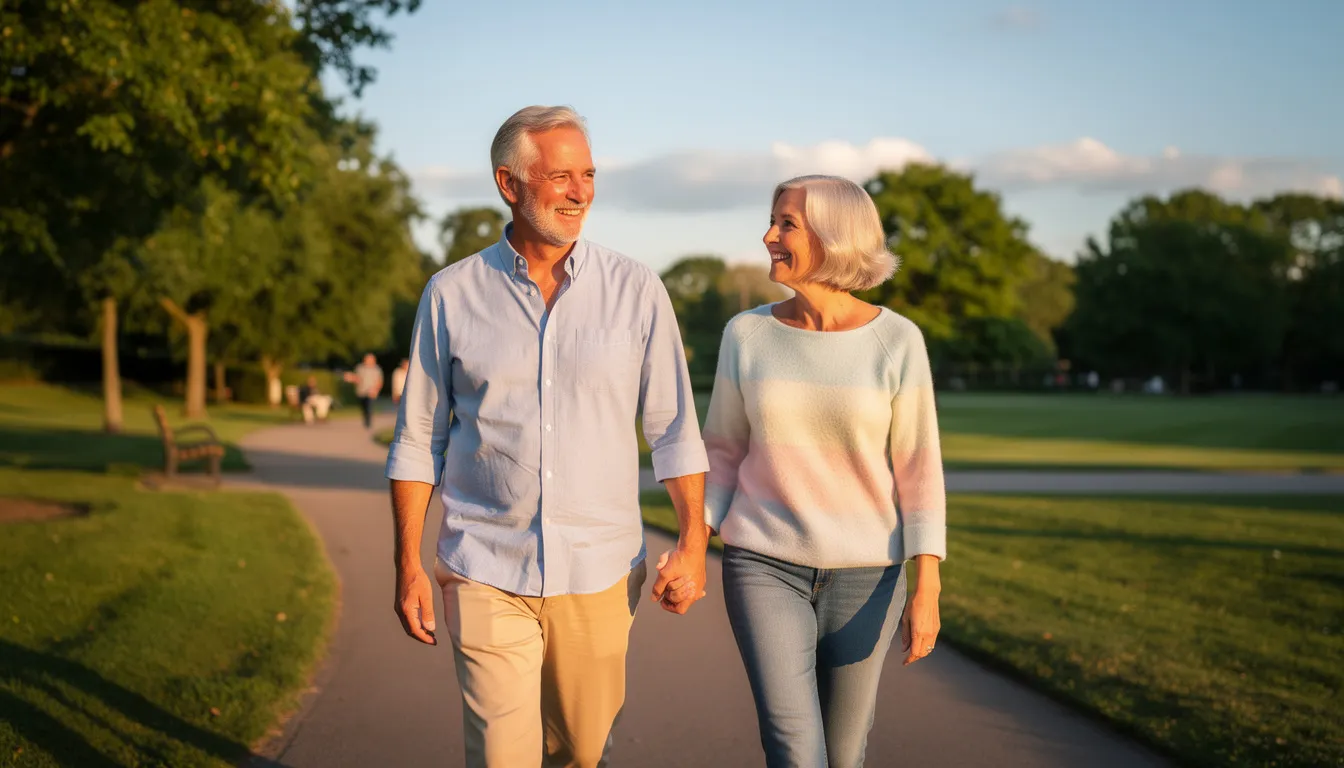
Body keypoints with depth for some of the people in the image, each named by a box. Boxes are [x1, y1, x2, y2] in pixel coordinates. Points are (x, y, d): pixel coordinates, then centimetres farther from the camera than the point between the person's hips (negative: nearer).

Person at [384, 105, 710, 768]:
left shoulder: (636, 291, -1)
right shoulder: (451, 295, 0)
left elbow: (674, 429, 3)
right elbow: (418, 440, 6)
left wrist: (693, 542, -5)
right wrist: (408, 565, 2)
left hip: (599, 574, 1)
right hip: (486, 574, -1)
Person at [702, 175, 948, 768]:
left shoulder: (896, 341, -8)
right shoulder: (747, 334, -3)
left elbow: (918, 470, -5)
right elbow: (724, 452, 5)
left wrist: (927, 589, -11)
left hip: (863, 574, 0)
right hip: (766, 567, 0)